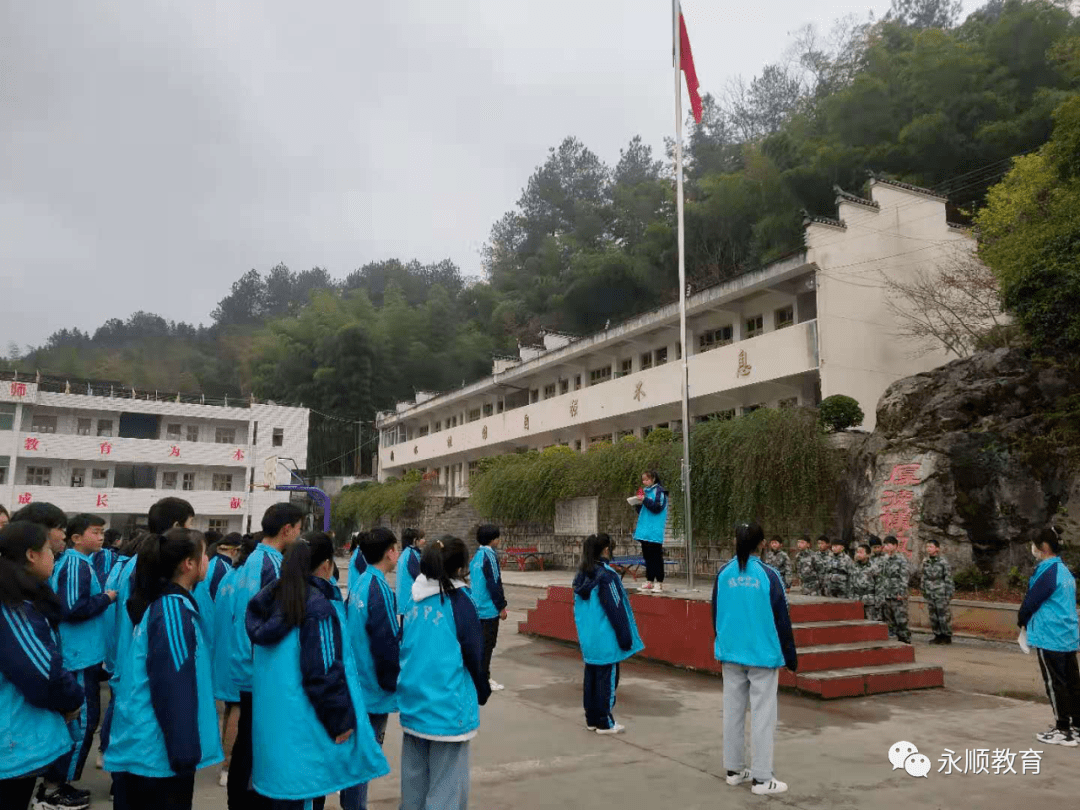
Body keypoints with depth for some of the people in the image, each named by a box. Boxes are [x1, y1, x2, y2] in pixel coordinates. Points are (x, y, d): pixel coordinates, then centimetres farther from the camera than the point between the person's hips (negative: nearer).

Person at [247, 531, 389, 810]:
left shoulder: (272, 597, 6)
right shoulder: (319, 606, -18)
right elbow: (324, 671, -19)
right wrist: (341, 721, -9)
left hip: (272, 720, 8)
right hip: (304, 723, -8)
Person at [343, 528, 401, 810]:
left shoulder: (360, 583, 5)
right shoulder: (379, 588, -22)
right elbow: (386, 643, -22)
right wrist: (393, 682, -7)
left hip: (358, 684, 9)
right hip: (374, 690, -9)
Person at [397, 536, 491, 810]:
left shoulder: (415, 601, 3)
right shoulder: (459, 601, -13)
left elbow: (407, 652, 12)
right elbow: (475, 657, -6)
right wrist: (483, 694, 11)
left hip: (413, 706, 6)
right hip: (449, 710, -6)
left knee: (414, 786, 17)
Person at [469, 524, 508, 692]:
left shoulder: (476, 556, 10)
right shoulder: (490, 556, -16)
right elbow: (494, 583, -17)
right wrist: (501, 606, -10)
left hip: (477, 607, 8)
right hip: (489, 609, -8)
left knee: (480, 642, 15)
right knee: (488, 643, -1)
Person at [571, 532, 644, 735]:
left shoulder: (581, 576, 6)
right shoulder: (607, 575, -18)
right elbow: (616, 609, -16)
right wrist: (626, 638, -9)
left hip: (587, 639, 8)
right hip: (605, 640, -8)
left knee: (591, 677, 15)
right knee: (607, 680, 3)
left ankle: (591, 719, 23)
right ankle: (604, 723, 10)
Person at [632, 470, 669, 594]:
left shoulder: (659, 491, -5)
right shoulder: (645, 491, 17)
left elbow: (658, 507, -15)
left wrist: (645, 500, -19)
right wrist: (638, 505, 1)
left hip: (655, 532, -8)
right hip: (645, 531, 8)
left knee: (656, 557, -6)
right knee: (647, 556, 10)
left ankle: (659, 583, -3)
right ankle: (649, 582, 16)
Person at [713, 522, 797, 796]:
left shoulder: (723, 575, -1)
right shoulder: (768, 575, -12)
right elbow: (781, 619, -7)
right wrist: (790, 655, 3)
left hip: (731, 652, 4)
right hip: (763, 653, -4)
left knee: (733, 710, 12)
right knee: (762, 714, 3)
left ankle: (734, 769, 22)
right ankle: (761, 778, 6)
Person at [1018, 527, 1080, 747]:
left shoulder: (1047, 572, -18)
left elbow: (1031, 602, -12)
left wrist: (1022, 621, 7)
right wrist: (1031, 621, 14)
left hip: (1050, 638, -9)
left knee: (1055, 684, 0)